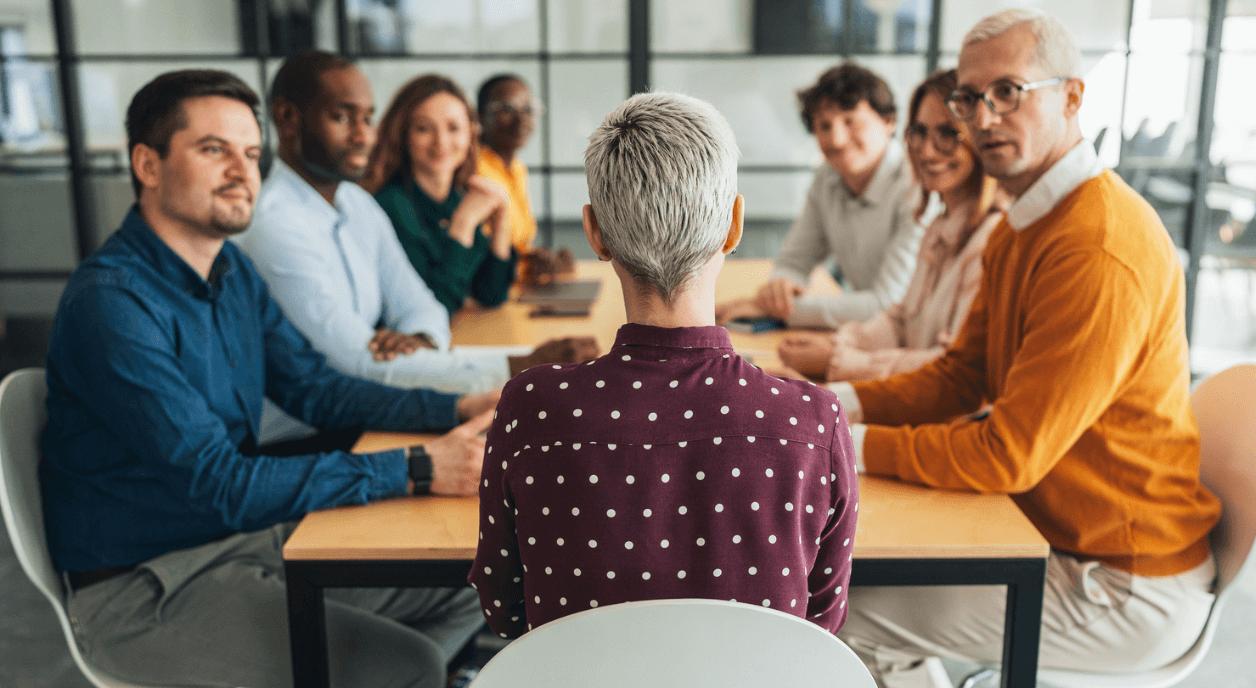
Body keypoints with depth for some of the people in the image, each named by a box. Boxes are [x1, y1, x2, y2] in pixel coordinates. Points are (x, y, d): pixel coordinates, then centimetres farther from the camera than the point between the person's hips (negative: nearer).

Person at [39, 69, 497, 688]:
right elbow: (221, 484, -27)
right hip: (144, 590, -9)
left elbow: (315, 388, 9)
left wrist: (459, 410, -6)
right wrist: (416, 470, -28)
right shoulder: (113, 302, -23)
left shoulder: (233, 271, 6)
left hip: (248, 533, 9)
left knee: (468, 588, 7)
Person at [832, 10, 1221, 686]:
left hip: (1124, 591, -9)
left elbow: (1008, 455, -27)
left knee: (847, 614, -10)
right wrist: (838, 402, -7)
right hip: (1053, 533, 9)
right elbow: (959, 375, 8)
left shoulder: (1101, 250, -26)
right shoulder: (1020, 227, 7)